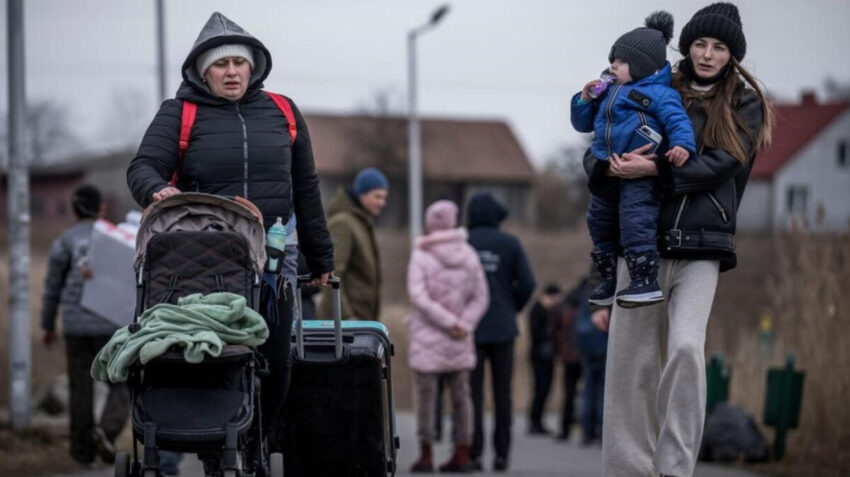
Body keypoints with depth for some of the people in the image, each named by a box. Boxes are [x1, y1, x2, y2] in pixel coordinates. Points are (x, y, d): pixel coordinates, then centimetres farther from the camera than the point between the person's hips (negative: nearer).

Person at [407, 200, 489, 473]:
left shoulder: (421, 256, -7)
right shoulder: (468, 255, 3)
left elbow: (418, 296, -16)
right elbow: (480, 297, 1)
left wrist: (450, 323, -14)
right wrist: (463, 325, -5)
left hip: (427, 336, -3)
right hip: (460, 339, 3)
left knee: (426, 394, 1)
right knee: (460, 394, 9)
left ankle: (426, 454, 1)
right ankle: (462, 454, 9)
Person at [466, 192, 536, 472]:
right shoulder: (510, 244, 1)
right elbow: (527, 284, -4)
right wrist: (512, 309, 12)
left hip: (470, 328, -1)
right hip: (502, 328, 1)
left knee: (473, 392, 1)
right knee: (502, 392, 5)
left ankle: (474, 452, -4)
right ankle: (501, 453, 2)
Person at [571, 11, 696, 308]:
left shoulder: (658, 94, -5)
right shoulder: (608, 94, 18)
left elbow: (677, 121, -16)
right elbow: (583, 123, 25)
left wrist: (682, 145, -34)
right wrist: (585, 99, 7)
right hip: (607, 174, 9)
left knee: (635, 223, -19)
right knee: (600, 226, 17)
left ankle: (646, 283, -16)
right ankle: (608, 281, 31)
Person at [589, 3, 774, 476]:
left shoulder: (744, 104, 8)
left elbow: (721, 163, -7)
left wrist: (654, 168, -19)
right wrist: (613, 164, -10)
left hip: (701, 247, -2)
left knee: (686, 347, -21)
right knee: (630, 359, -1)